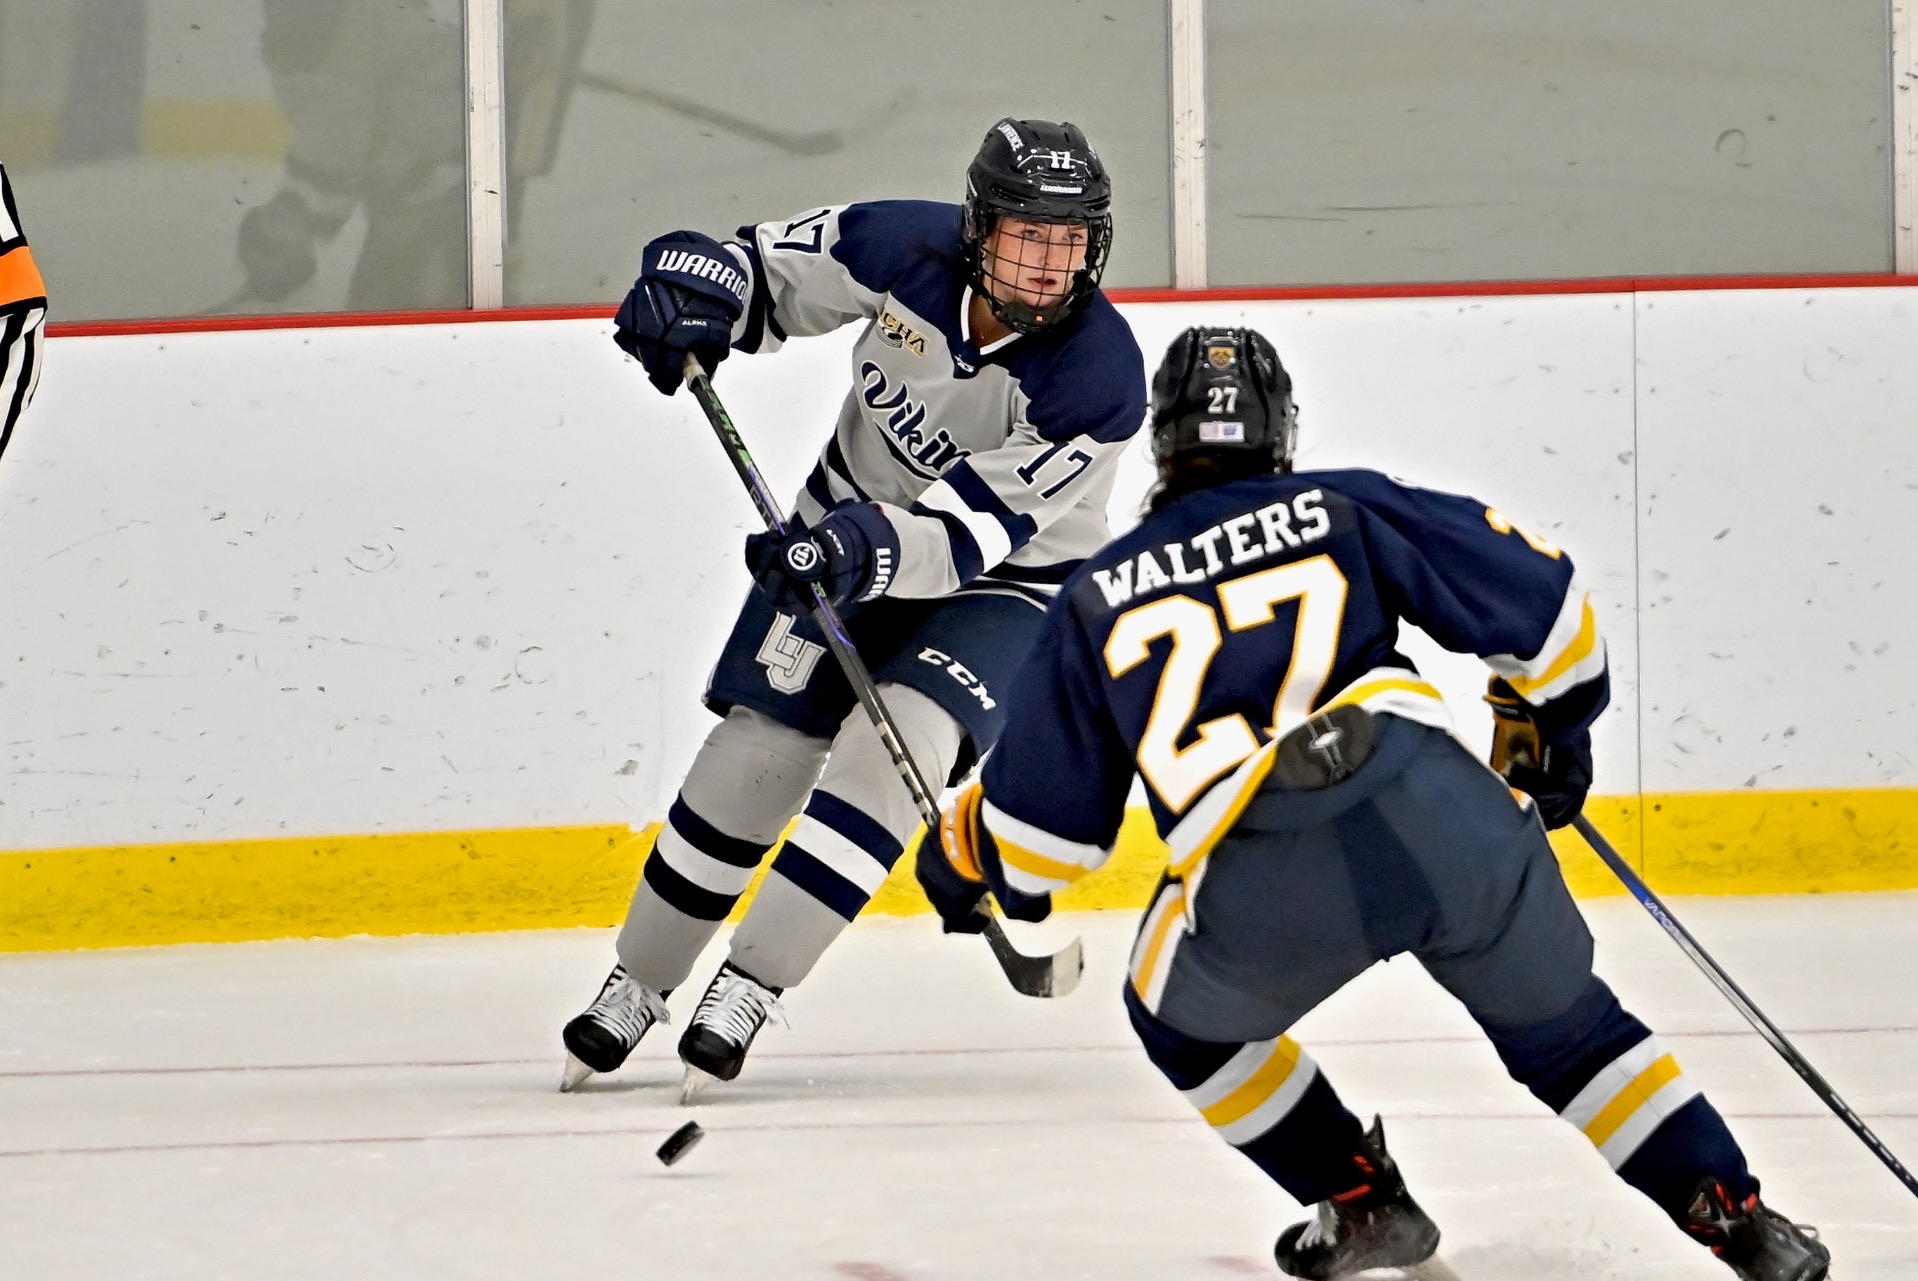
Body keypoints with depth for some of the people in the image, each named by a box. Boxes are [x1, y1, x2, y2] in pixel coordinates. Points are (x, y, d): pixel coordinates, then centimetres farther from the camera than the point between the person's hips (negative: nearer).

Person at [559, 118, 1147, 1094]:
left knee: (894, 746, -25)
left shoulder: (1098, 376, -30)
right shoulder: (904, 248, -21)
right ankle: (636, 986, 21)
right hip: (849, 532, 3)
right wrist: (693, 290, -26)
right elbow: (765, 267, -5)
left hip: (1006, 579, -3)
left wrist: (876, 550, -50)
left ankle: (746, 991, -19)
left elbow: (971, 530, -32)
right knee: (754, 752, 1)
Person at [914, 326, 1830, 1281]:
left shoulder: (1098, 602, 24)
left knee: (1183, 1017, 31)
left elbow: (1039, 819, 25)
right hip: (1445, 818, 1)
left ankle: (1361, 1203, 27)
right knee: (1566, 1030, 24)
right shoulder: (1343, 510, 22)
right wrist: (1552, 728, 39)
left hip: (1269, 891, -1)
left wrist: (960, 854, 47)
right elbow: (1536, 594, 21)